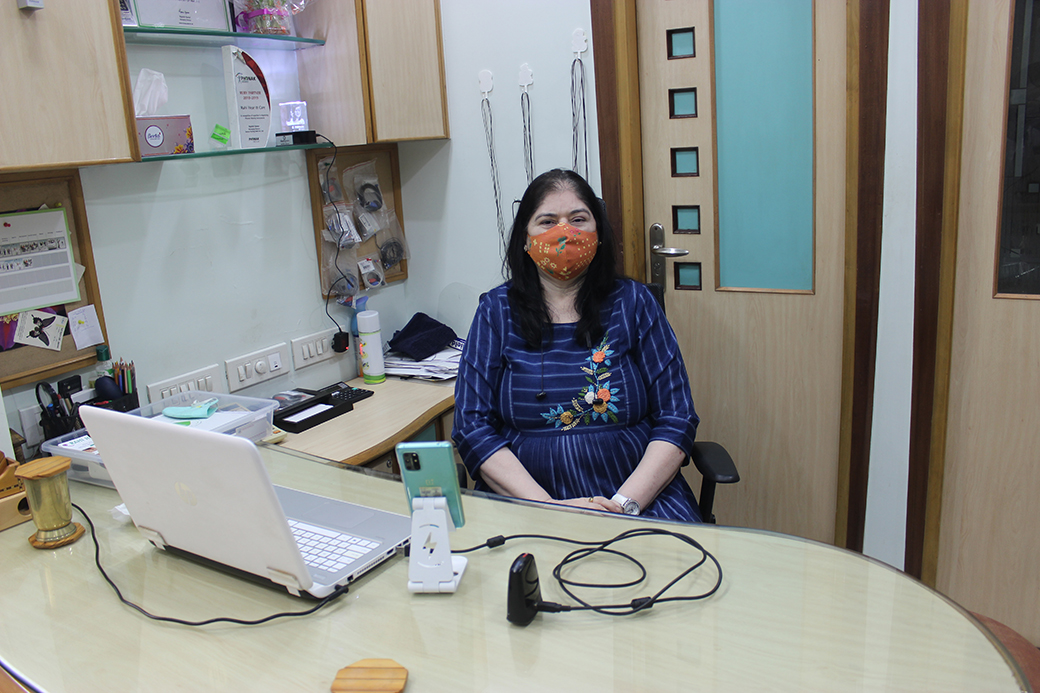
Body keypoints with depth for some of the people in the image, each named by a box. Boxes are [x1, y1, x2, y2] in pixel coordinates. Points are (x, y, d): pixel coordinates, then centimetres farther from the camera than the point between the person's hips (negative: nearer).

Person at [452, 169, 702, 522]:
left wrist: (625, 504, -12)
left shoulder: (633, 302, 7)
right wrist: (547, 507, -13)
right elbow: (472, 427, -1)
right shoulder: (497, 310, 6)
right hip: (525, 501, 1)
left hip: (639, 496, 0)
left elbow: (676, 421, 3)